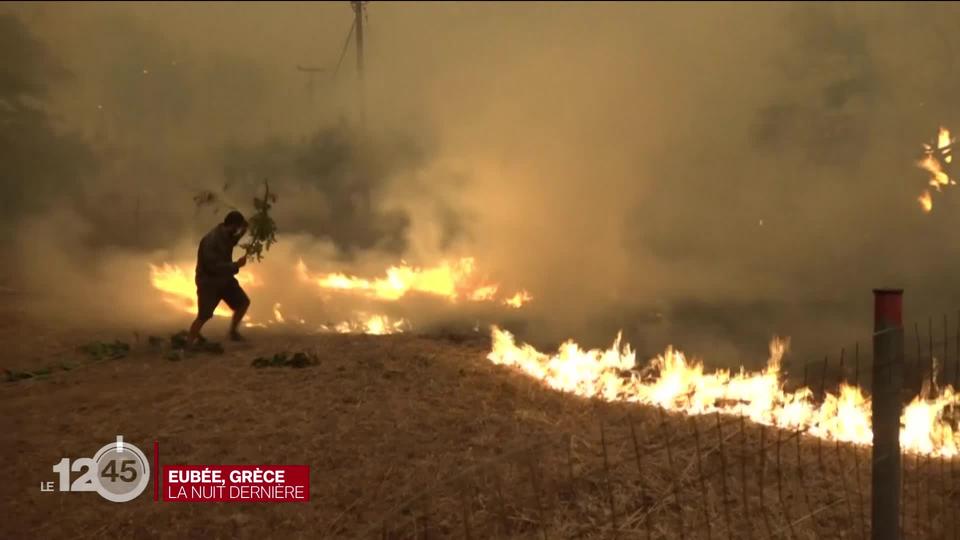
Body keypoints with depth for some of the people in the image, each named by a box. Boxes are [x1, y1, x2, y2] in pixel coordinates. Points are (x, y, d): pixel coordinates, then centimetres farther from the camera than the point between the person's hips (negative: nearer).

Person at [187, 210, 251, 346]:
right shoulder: (210, 241, -31)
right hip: (208, 282, -8)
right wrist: (236, 265, -28)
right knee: (203, 316, -6)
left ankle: (233, 332, 26)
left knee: (243, 302, 10)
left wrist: (240, 235, 5)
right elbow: (214, 266, -33)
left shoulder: (225, 234, -4)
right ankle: (189, 343, 9)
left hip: (224, 278, 8)